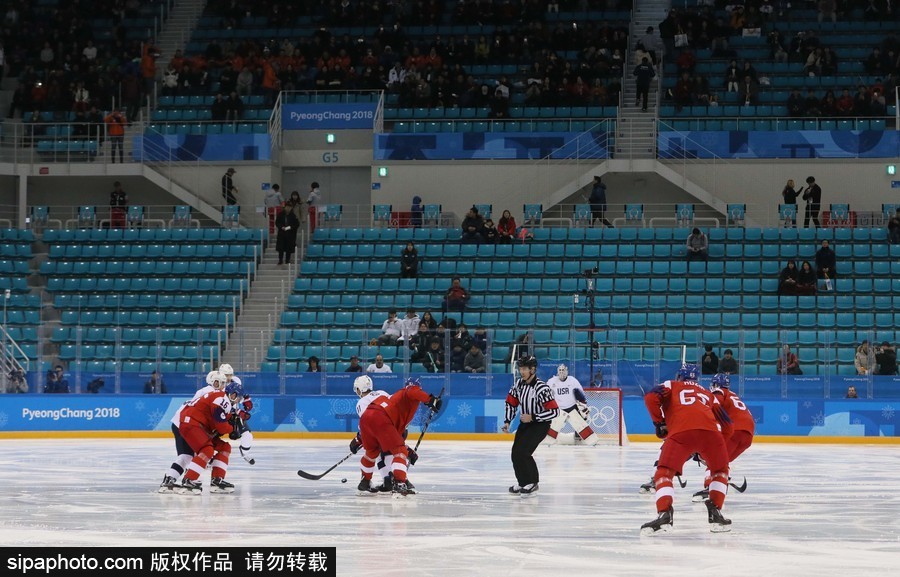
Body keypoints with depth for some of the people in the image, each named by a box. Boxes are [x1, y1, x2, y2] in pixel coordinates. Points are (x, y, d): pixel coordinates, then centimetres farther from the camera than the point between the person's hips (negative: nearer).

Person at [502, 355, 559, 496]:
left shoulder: (542, 389, -25)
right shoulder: (518, 383, -3)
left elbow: (554, 411, -26)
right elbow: (511, 403, 10)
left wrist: (532, 417, -25)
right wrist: (507, 421, 0)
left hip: (540, 424, -7)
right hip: (525, 422, 7)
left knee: (522, 452, -19)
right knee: (515, 454, 2)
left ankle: (532, 483, -5)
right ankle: (523, 483, 21)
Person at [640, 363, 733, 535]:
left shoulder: (671, 386, 30)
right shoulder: (709, 395, 38)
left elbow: (651, 398, 8)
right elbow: (726, 427, 30)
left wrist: (659, 423, 19)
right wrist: (704, 450, 38)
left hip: (680, 432, -3)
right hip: (710, 431, 3)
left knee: (664, 473, 5)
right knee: (720, 471, 27)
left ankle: (664, 514, -17)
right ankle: (715, 513, 14)